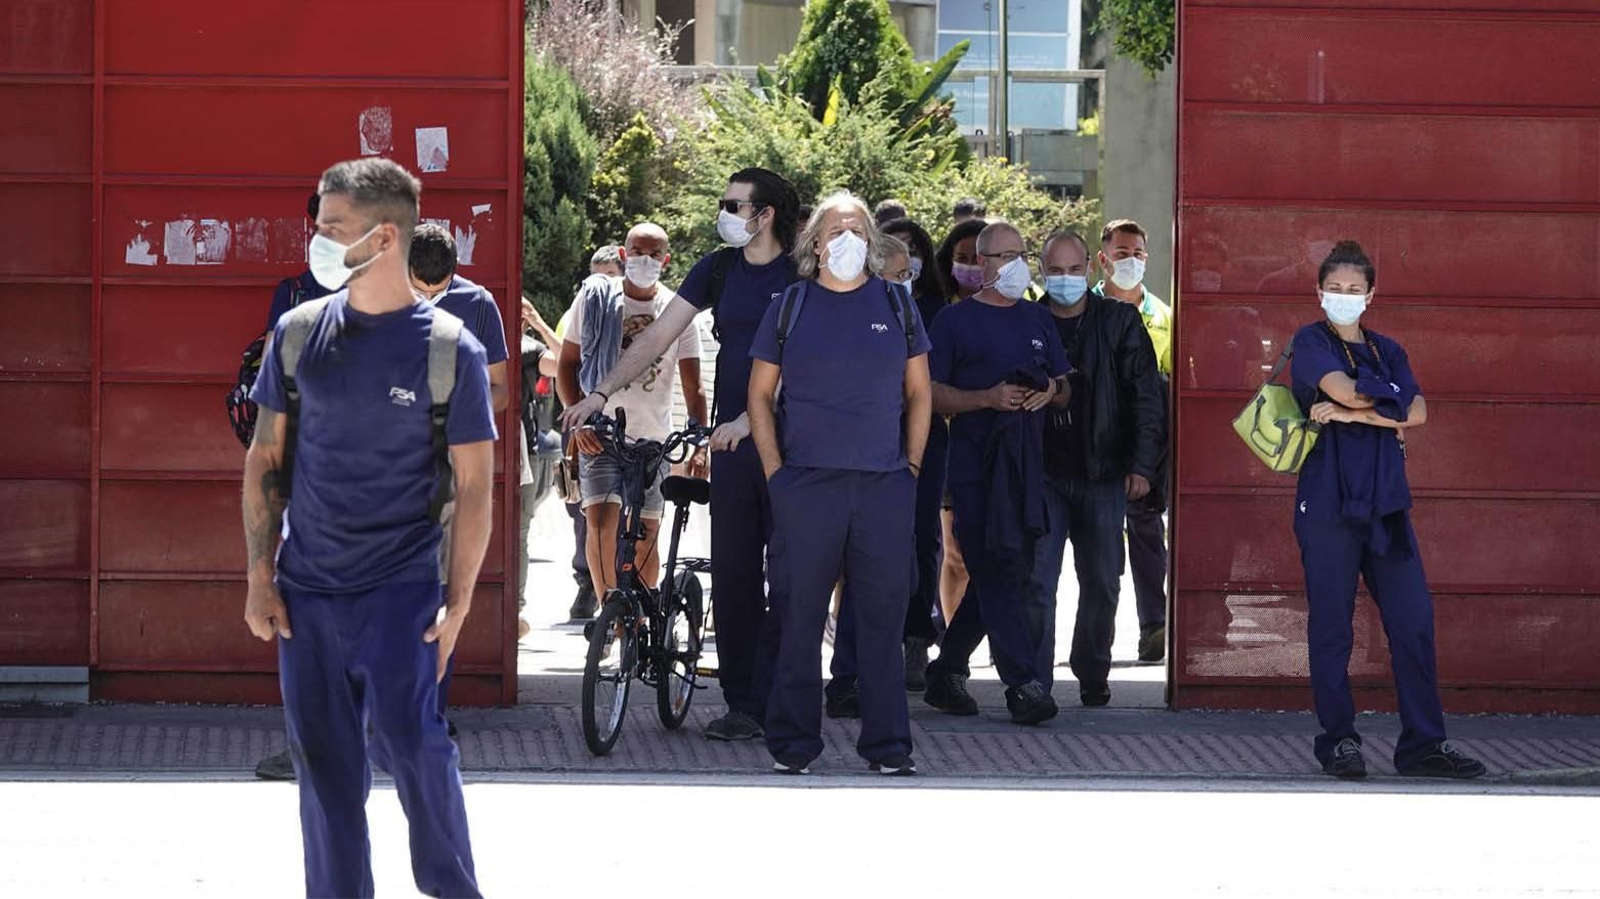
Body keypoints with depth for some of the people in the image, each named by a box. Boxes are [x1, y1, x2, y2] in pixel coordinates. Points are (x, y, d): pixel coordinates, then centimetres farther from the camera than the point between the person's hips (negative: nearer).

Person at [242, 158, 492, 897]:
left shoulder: (449, 348, -6)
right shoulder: (299, 332, 4)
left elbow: (475, 484, -3)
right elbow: (265, 459, 10)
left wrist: (457, 605, -8)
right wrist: (260, 578, 4)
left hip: (401, 587, -4)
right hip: (307, 588, 4)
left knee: (408, 739, -15)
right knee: (324, 764, 6)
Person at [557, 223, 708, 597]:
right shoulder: (595, 299, 1)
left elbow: (693, 386, 1)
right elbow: (567, 364, 5)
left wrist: (701, 443, -11)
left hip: (653, 439, 1)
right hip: (600, 436, -1)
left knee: (645, 535, 3)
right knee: (601, 524, -17)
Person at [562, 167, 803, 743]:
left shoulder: (802, 276, -5)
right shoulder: (718, 270, 10)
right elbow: (657, 338, 10)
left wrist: (749, 419, -22)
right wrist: (601, 393, 2)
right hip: (731, 440, 5)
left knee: (784, 576, -3)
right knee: (732, 574, 3)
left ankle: (759, 705, -1)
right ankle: (740, 700, 8)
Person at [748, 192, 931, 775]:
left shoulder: (896, 304, 9)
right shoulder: (790, 306, 6)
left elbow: (918, 391, 14)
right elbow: (759, 394, 9)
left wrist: (912, 464, 6)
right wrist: (774, 469, 0)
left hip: (885, 486, 1)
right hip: (806, 485, -1)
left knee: (882, 616, 2)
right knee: (799, 617, 1)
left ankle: (887, 744, 8)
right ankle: (793, 742, 8)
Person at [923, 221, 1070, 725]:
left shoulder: (1037, 321, 18)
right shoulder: (956, 321, 2)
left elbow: (1065, 388, 22)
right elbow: (931, 394, -3)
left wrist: (1050, 393, -2)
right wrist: (988, 398, -16)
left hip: (1027, 463, 6)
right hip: (975, 464, -6)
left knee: (998, 578, 7)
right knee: (998, 574, -11)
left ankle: (946, 673, 20)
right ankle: (1023, 684, -14)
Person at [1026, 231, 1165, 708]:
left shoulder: (1119, 322, 4)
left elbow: (1145, 396, 3)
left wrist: (1141, 465, -5)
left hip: (1102, 473, 1)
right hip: (1043, 473, -1)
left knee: (1102, 583, 7)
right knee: (1037, 582, -8)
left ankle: (1093, 676, 22)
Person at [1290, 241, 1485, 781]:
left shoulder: (1387, 351, 17)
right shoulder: (1311, 343, 4)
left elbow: (1417, 415, 0)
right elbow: (1344, 389, -15)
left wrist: (1351, 413, -9)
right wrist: (1391, 403, -1)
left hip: (1385, 503, 4)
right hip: (1328, 501, -4)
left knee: (1413, 622, -2)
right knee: (1331, 627, -1)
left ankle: (1423, 742, 0)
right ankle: (1338, 740, 7)